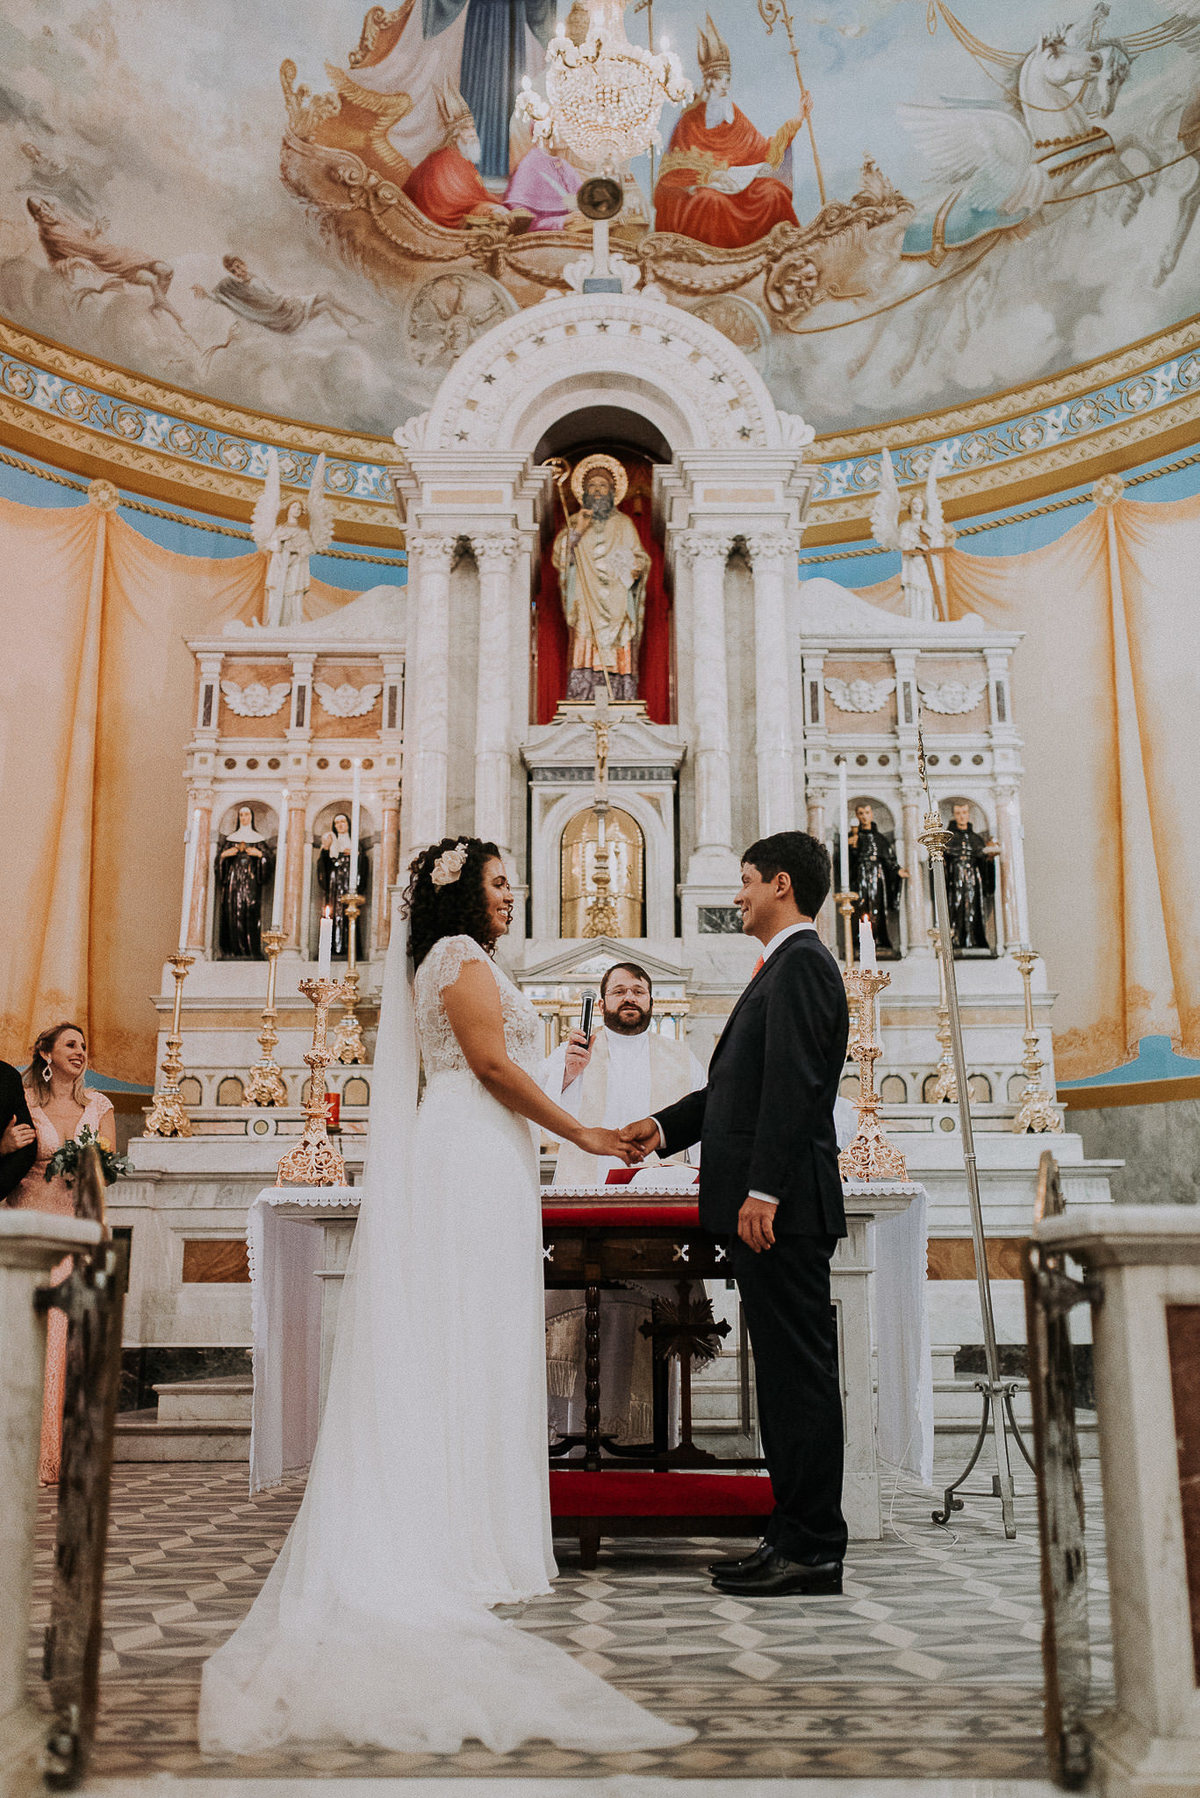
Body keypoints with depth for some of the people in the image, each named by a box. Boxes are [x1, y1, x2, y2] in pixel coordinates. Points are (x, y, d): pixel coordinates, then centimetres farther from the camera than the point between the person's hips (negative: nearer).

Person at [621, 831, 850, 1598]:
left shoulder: (800, 963, -10)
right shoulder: (789, 965, 22)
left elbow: (793, 1085, -20)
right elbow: (741, 1084, 24)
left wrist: (763, 1189, -23)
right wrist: (664, 1126, 18)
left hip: (782, 1205, -10)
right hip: (770, 1210, 10)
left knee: (799, 1371, -5)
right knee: (786, 1371, 12)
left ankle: (814, 1549, 2)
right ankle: (797, 1534, 20)